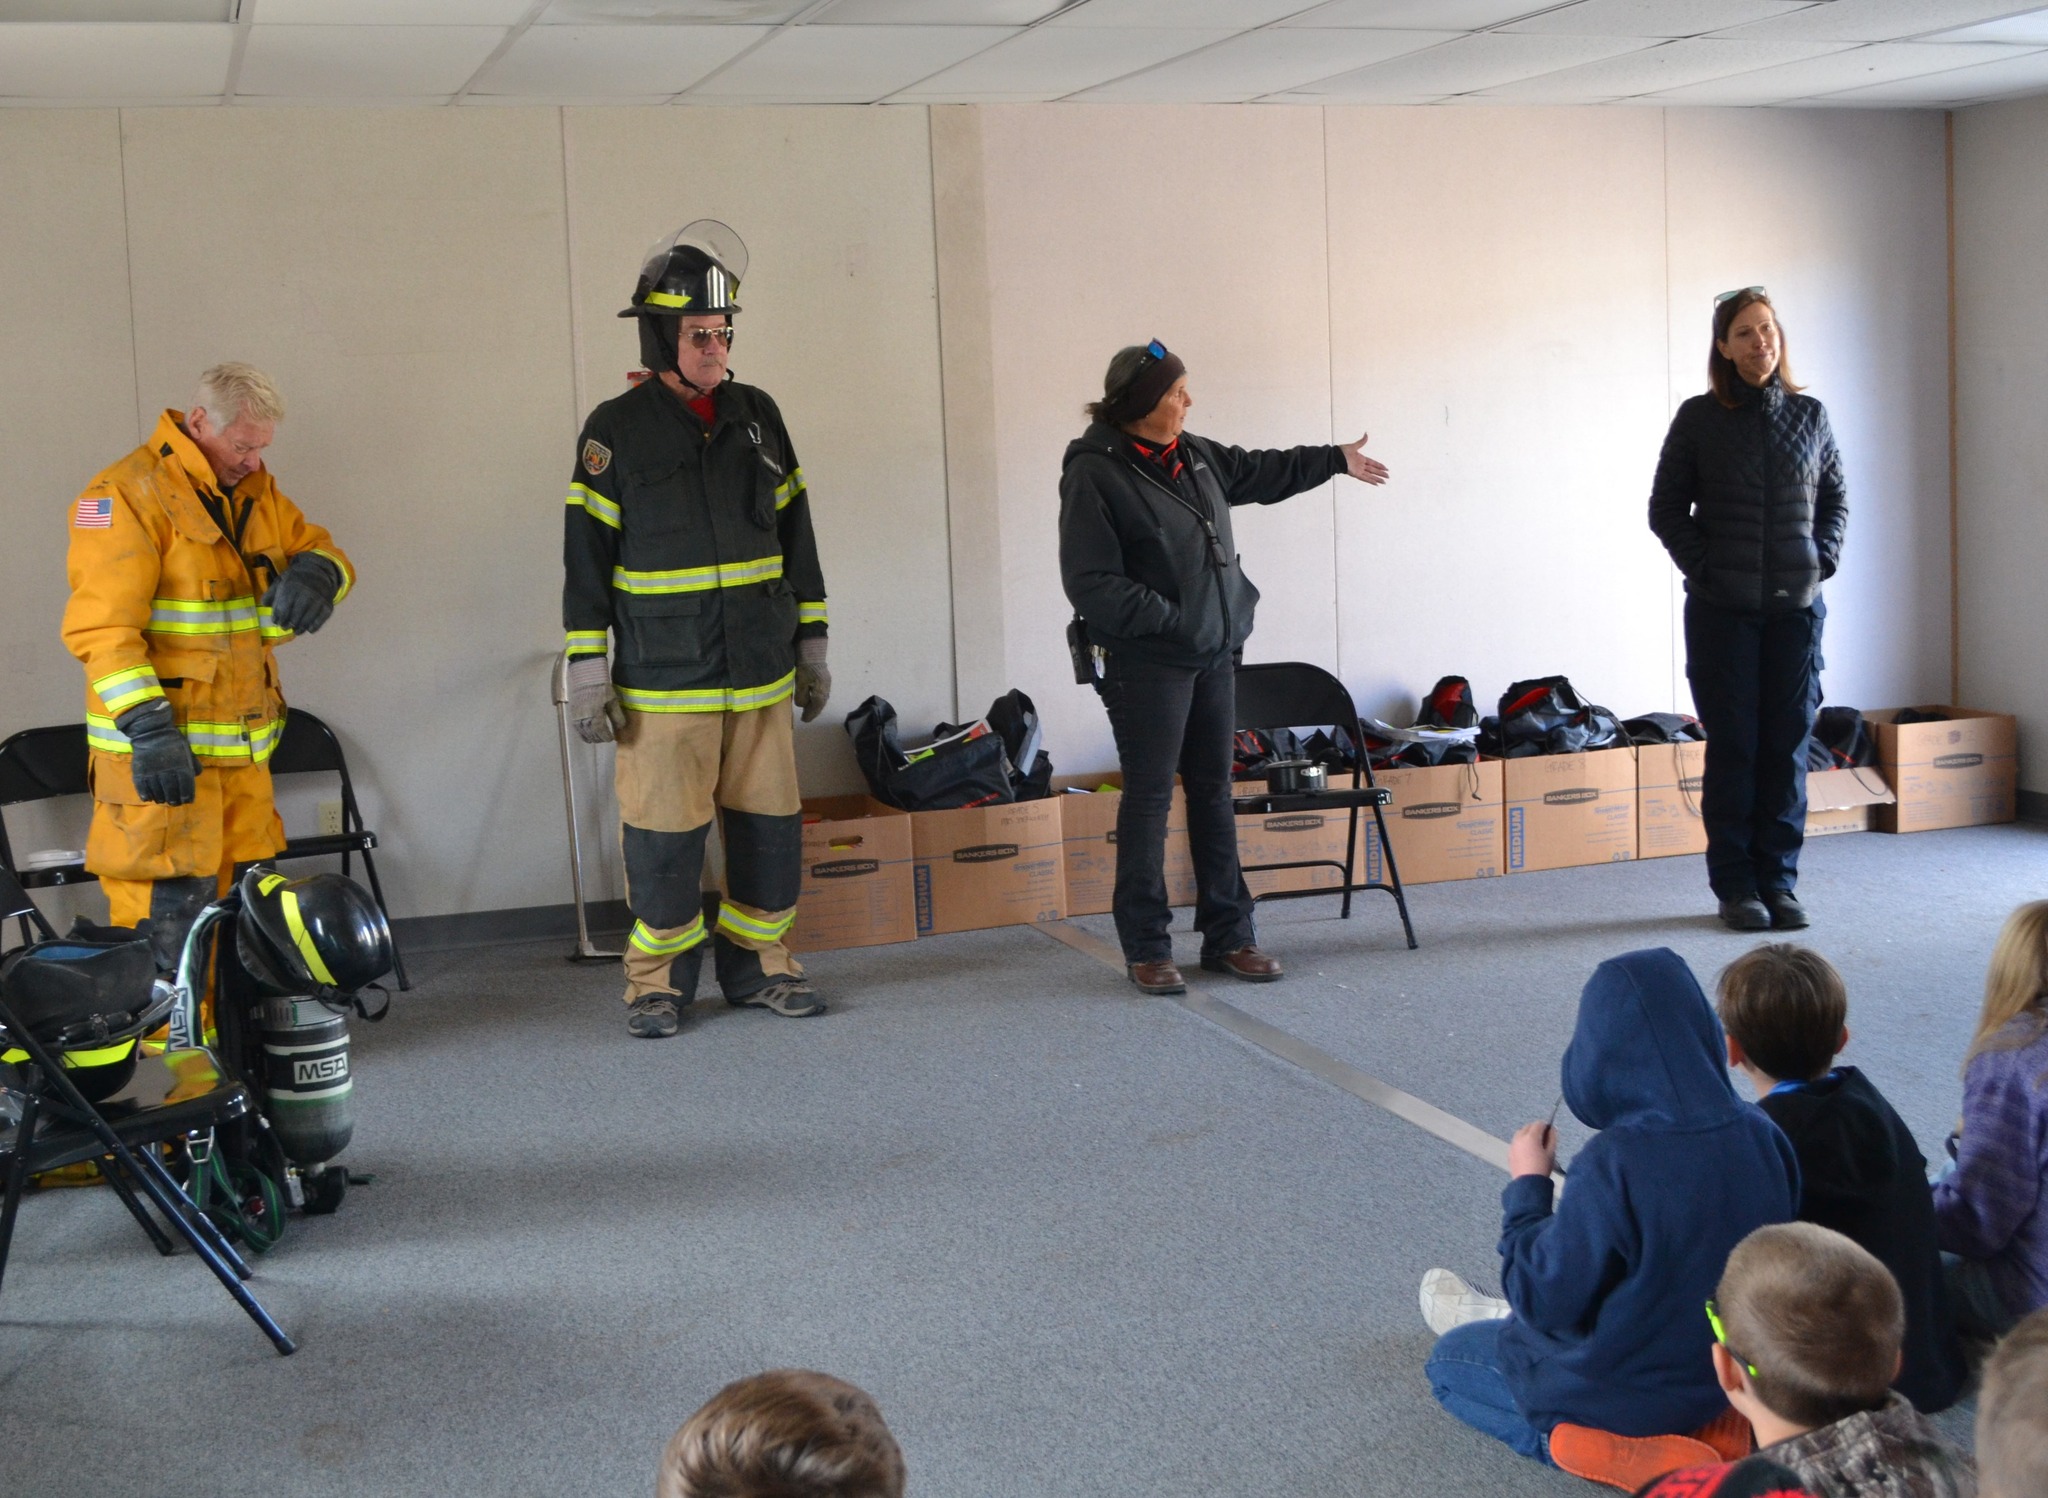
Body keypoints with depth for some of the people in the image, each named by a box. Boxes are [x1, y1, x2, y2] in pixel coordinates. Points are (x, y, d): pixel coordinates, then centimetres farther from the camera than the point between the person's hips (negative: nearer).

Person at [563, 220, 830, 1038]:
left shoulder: (757, 416, 8)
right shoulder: (616, 431, -4)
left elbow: (794, 535, 14)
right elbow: (586, 557, -3)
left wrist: (811, 644, 13)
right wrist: (587, 675, -6)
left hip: (760, 672, 4)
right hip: (663, 679, -4)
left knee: (771, 824, 7)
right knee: (664, 834, 0)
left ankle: (757, 962, 23)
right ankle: (659, 980, 15)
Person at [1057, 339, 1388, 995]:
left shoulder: (1194, 455, 10)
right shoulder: (1094, 475, -14)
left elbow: (1258, 471, 30)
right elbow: (1091, 584, -17)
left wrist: (1335, 460, 37)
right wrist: (1166, 617, -20)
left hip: (1212, 653, 8)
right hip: (1146, 663, -8)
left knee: (1213, 791, 11)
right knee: (1149, 798, -2)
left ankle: (1228, 935, 20)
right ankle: (1146, 948, 7)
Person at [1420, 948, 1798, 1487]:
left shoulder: (1616, 1163, -35)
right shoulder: (1760, 1135, -15)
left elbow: (1545, 1295, -24)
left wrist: (1528, 1185, -12)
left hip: (1629, 1392, -8)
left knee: (1450, 1359, 18)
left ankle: (1567, 1436, 5)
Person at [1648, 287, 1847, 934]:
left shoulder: (1810, 416, 7)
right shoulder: (1698, 419, 0)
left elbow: (1835, 499, 16)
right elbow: (1666, 508, 5)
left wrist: (1822, 561, 3)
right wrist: (1703, 567, -5)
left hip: (1796, 606, 2)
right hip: (1721, 608, -2)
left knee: (1787, 746, 4)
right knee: (1733, 747, 0)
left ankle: (1778, 880, 13)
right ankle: (1736, 886, 8)